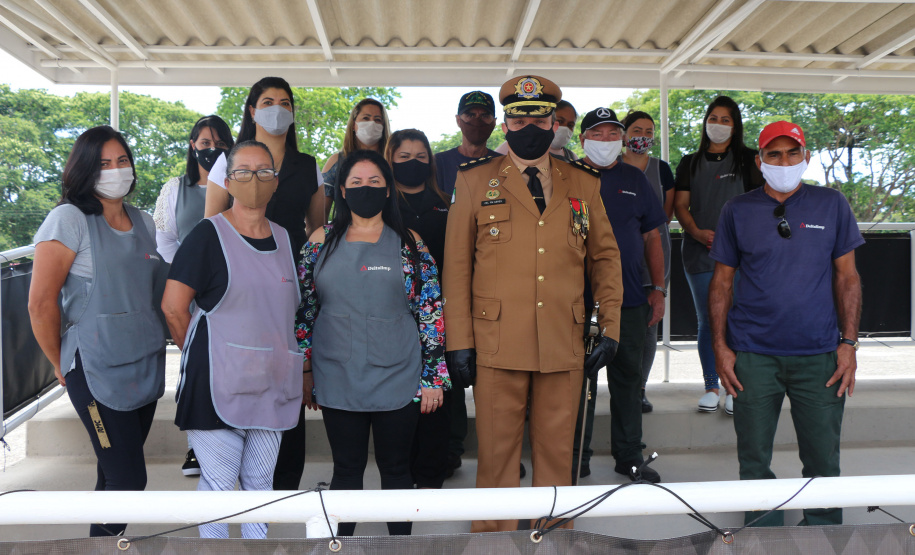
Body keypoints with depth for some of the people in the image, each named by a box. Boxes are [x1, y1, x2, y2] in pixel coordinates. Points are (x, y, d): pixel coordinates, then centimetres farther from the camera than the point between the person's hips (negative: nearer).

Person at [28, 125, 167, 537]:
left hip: (147, 364, 6)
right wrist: (62, 366, -3)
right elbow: (41, 303, -11)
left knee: (114, 473, 16)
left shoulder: (144, 223, 11)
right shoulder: (69, 218, -9)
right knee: (129, 478, -3)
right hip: (98, 371, -6)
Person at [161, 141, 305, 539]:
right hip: (218, 383, -5)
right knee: (219, 480, 3)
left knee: (260, 480, 14)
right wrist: (202, 357, 1)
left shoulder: (285, 239, 10)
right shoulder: (209, 235, -7)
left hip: (272, 383, 5)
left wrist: (300, 368, 13)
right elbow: (173, 307, -8)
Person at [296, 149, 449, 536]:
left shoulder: (408, 243, 1)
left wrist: (433, 377, -4)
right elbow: (303, 309, 8)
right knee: (346, 468, 11)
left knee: (396, 468, 10)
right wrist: (302, 372, 6)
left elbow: (431, 312, 0)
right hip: (339, 382, 1)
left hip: (398, 379, -1)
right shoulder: (323, 241, 5)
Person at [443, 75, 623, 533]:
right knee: (497, 453, 6)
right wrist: (459, 341, -3)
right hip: (498, 344, -2)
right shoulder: (475, 180, 5)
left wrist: (610, 327, 7)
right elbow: (457, 264, 2)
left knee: (557, 453, 11)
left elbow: (605, 257, 15)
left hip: (565, 345, 2)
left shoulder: (584, 184, 11)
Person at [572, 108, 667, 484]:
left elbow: (652, 237, 13)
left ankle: (629, 457, 25)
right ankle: (576, 456, 19)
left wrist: (658, 289, 7)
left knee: (628, 378, 11)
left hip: (630, 300, 3)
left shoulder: (635, 179, 11)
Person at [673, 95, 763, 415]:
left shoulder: (748, 160, 9)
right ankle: (711, 387, 15)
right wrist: (698, 232, -10)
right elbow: (680, 205, 7)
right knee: (707, 321, 5)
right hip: (699, 253, 1)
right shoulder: (690, 163, 13)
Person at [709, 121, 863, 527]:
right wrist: (720, 346, -1)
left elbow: (847, 277, 8)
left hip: (819, 355, 0)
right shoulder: (738, 211, 5)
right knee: (754, 460, 7)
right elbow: (722, 283, 6)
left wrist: (849, 343, 0)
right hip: (753, 356, 0)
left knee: (823, 460, 7)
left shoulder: (831, 205, 6)